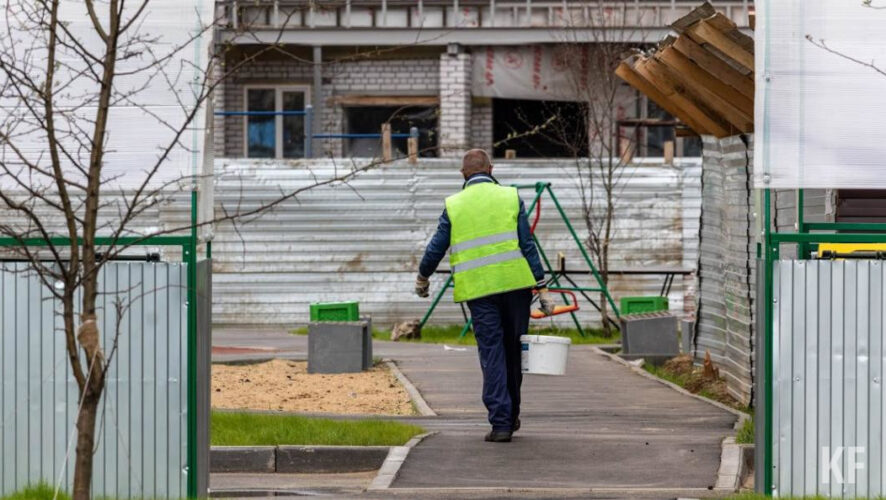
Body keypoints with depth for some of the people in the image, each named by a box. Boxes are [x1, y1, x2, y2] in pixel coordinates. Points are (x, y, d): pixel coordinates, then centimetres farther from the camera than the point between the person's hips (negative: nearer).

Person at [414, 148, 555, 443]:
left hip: (478, 290, 0)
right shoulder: (510, 198, 5)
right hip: (515, 284, 1)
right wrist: (542, 289, 1)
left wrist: (422, 279, 28)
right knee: (514, 349, 14)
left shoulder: (453, 205, 6)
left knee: (492, 354, 0)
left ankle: (501, 422, -8)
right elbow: (527, 246, 0)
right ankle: (511, 416, 26)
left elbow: (435, 250, 9)